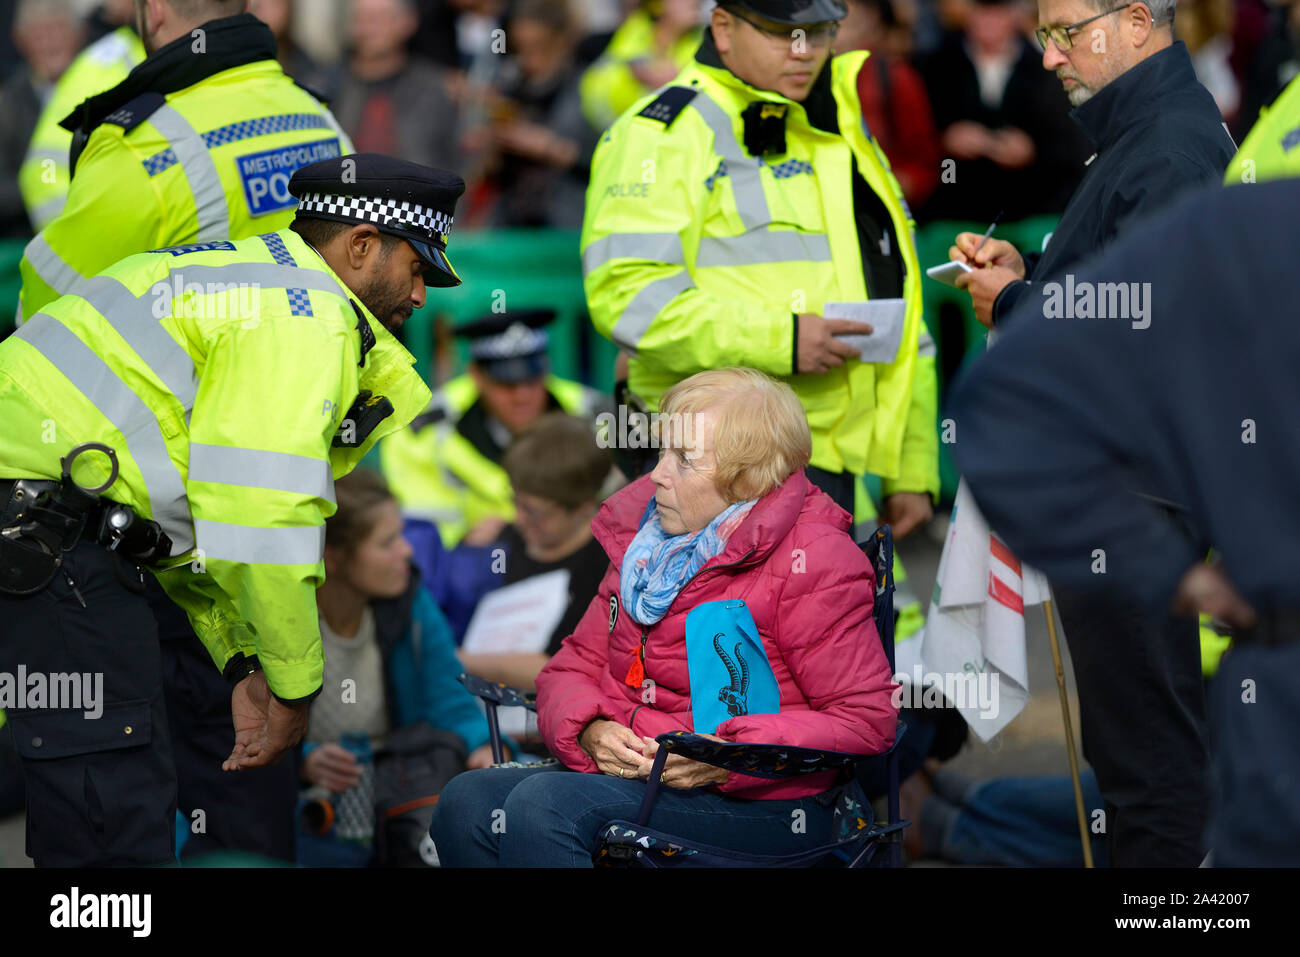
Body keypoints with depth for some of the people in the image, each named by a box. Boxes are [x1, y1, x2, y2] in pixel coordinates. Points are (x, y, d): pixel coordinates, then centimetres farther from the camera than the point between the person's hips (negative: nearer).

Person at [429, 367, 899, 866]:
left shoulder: (812, 563, -8)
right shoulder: (644, 536, 16)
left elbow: (866, 720, -12)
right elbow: (576, 663, 20)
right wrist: (589, 731, -6)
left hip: (761, 807, -7)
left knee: (543, 806, -30)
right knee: (465, 802, -19)